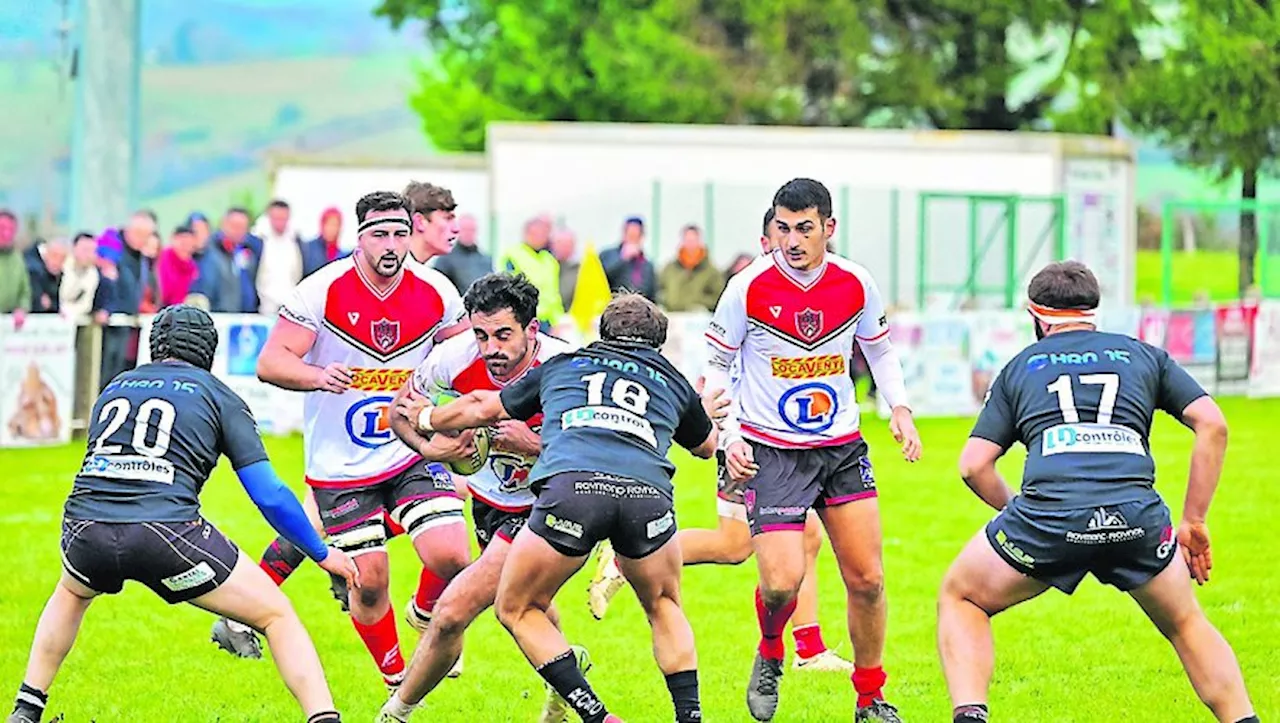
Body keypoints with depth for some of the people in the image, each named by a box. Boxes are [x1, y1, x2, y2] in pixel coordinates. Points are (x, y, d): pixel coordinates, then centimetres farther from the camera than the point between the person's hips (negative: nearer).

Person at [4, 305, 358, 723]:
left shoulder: (113, 389, 26)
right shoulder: (219, 397, 14)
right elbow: (270, 496, 8)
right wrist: (322, 553, 19)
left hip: (85, 530, 4)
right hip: (166, 531, -4)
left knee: (72, 593, 40)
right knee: (277, 615, 11)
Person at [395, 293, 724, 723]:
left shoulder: (562, 365, 32)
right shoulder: (673, 382, 33)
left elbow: (483, 411, 45)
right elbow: (706, 446, 52)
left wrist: (425, 417, 64)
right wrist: (708, 414, 75)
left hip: (570, 484, -2)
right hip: (648, 491, 2)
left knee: (517, 610, 18)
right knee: (664, 607, 29)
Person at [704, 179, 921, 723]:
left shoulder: (856, 285, -3)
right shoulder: (749, 288, -12)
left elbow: (880, 349, 16)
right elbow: (717, 365, 0)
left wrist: (899, 407, 2)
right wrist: (728, 437, -10)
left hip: (841, 448, 3)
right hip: (769, 451, -3)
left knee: (866, 580, 0)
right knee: (782, 581, -16)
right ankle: (769, 657, 17)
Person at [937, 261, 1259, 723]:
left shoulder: (1020, 367, 23)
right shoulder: (1143, 355, 25)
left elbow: (974, 465, 15)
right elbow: (1212, 425, 14)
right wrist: (1194, 522, 18)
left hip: (1048, 511, -1)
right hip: (1138, 515, 1)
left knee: (960, 600, 23)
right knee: (1185, 624, 28)